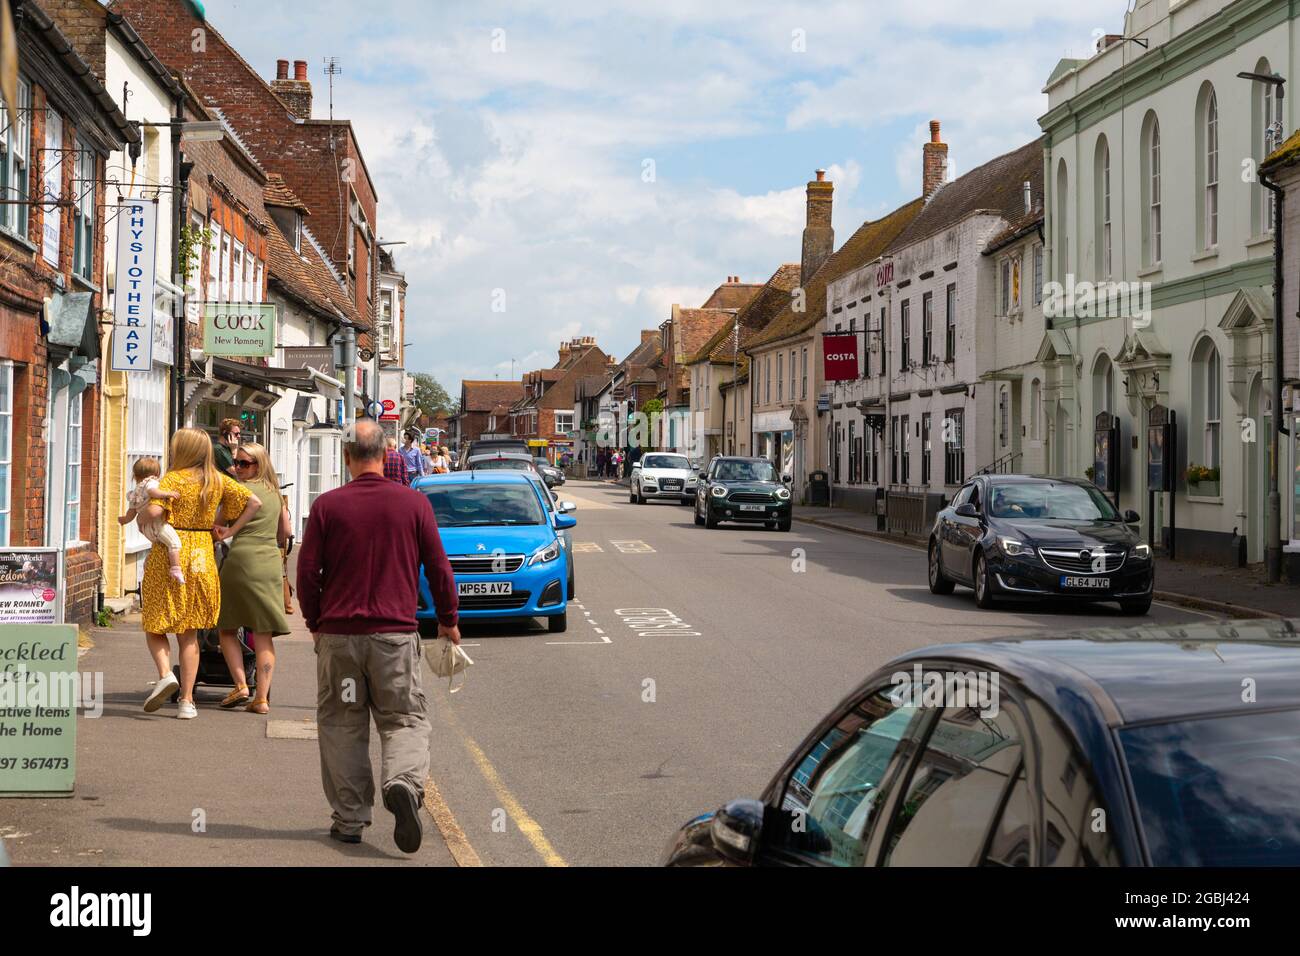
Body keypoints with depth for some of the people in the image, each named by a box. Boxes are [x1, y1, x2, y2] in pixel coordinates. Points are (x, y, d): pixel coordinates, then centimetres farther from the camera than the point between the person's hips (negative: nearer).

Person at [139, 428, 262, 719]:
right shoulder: (218, 480, 6)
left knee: (155, 624, 10)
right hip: (202, 558, 4)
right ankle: (186, 700, 7)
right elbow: (254, 502, 5)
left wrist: (141, 520, -1)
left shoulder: (172, 479, -8)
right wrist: (230, 531, 6)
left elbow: (153, 511, -23)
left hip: (168, 556, -4)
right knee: (189, 632, 10)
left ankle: (165, 674, -14)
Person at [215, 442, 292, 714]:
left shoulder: (240, 489, -6)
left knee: (227, 628, 10)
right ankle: (262, 698, 0)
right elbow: (286, 532, 22)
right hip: (271, 564, 5)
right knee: (264, 635, 2)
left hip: (241, 561, -5)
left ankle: (240, 684, 0)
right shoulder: (275, 493, 14)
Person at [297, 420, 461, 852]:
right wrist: (448, 619, 16)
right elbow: (438, 566, 3)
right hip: (396, 633, 0)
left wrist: (315, 622, 16)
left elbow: (307, 570, 1)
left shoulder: (327, 505, -2)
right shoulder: (413, 503, -1)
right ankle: (404, 783, -21)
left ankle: (350, 818, 12)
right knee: (404, 719, 7)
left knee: (342, 726, 10)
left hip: (338, 634, 0)